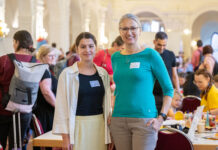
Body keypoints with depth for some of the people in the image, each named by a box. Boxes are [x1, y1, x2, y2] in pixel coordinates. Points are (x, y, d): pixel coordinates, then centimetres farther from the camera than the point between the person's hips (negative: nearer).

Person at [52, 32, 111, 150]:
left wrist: (109, 135, 8)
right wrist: (65, 137, -8)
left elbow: (107, 104, 12)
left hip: (100, 126, 3)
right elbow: (62, 106, -3)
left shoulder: (103, 73, 8)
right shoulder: (68, 74, -3)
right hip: (78, 126, -3)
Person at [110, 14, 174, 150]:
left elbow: (168, 89, -1)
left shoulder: (150, 55, -3)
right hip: (118, 120, 4)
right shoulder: (115, 57, 10)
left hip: (144, 120, -4)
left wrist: (161, 117, -10)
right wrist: (113, 113, 11)